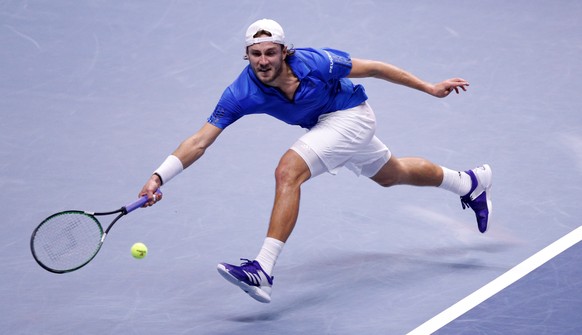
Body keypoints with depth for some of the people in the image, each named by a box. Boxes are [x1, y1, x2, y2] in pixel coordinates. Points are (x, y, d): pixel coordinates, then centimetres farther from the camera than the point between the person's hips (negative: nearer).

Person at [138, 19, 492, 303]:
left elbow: (373, 68, -18)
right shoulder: (242, 93, -25)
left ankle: (263, 272, -27)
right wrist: (159, 177, -40)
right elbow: (200, 141, -27)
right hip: (325, 125, 6)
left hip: (350, 115, -6)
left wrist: (429, 87, -9)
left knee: (288, 172, -27)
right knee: (392, 174, 28)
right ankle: (471, 183, 55)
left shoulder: (315, 62, -33)